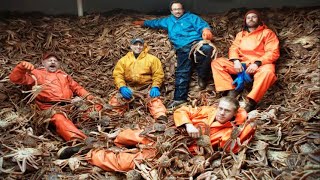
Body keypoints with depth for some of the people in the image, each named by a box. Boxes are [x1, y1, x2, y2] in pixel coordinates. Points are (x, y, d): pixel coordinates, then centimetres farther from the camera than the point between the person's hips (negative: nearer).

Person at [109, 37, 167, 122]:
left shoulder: (152, 59, 9)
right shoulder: (123, 60, 13)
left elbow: (158, 74, 3)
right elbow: (117, 75, 4)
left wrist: (155, 87, -14)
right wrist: (122, 87, -14)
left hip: (147, 88, -3)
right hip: (129, 89, 3)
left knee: (154, 100, -31)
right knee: (116, 101, -21)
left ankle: (161, 118, -47)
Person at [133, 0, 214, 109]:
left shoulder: (191, 17, 22)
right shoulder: (168, 21, 36)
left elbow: (202, 25, 6)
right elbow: (155, 23, 49)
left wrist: (206, 30, -17)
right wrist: (142, 23, 56)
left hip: (196, 42, -3)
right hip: (182, 49, 3)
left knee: (207, 49, -37)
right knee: (182, 71, -16)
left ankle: (202, 77, -23)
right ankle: (179, 98, -25)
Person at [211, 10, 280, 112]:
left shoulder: (267, 33, 10)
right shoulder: (240, 34, 25)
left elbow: (273, 52, -3)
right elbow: (233, 49, 11)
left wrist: (257, 63, -18)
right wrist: (236, 61, -12)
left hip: (260, 64, -4)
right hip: (241, 64, 4)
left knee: (267, 71, -40)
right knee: (216, 63, -14)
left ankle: (251, 102, -44)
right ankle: (232, 90, -30)